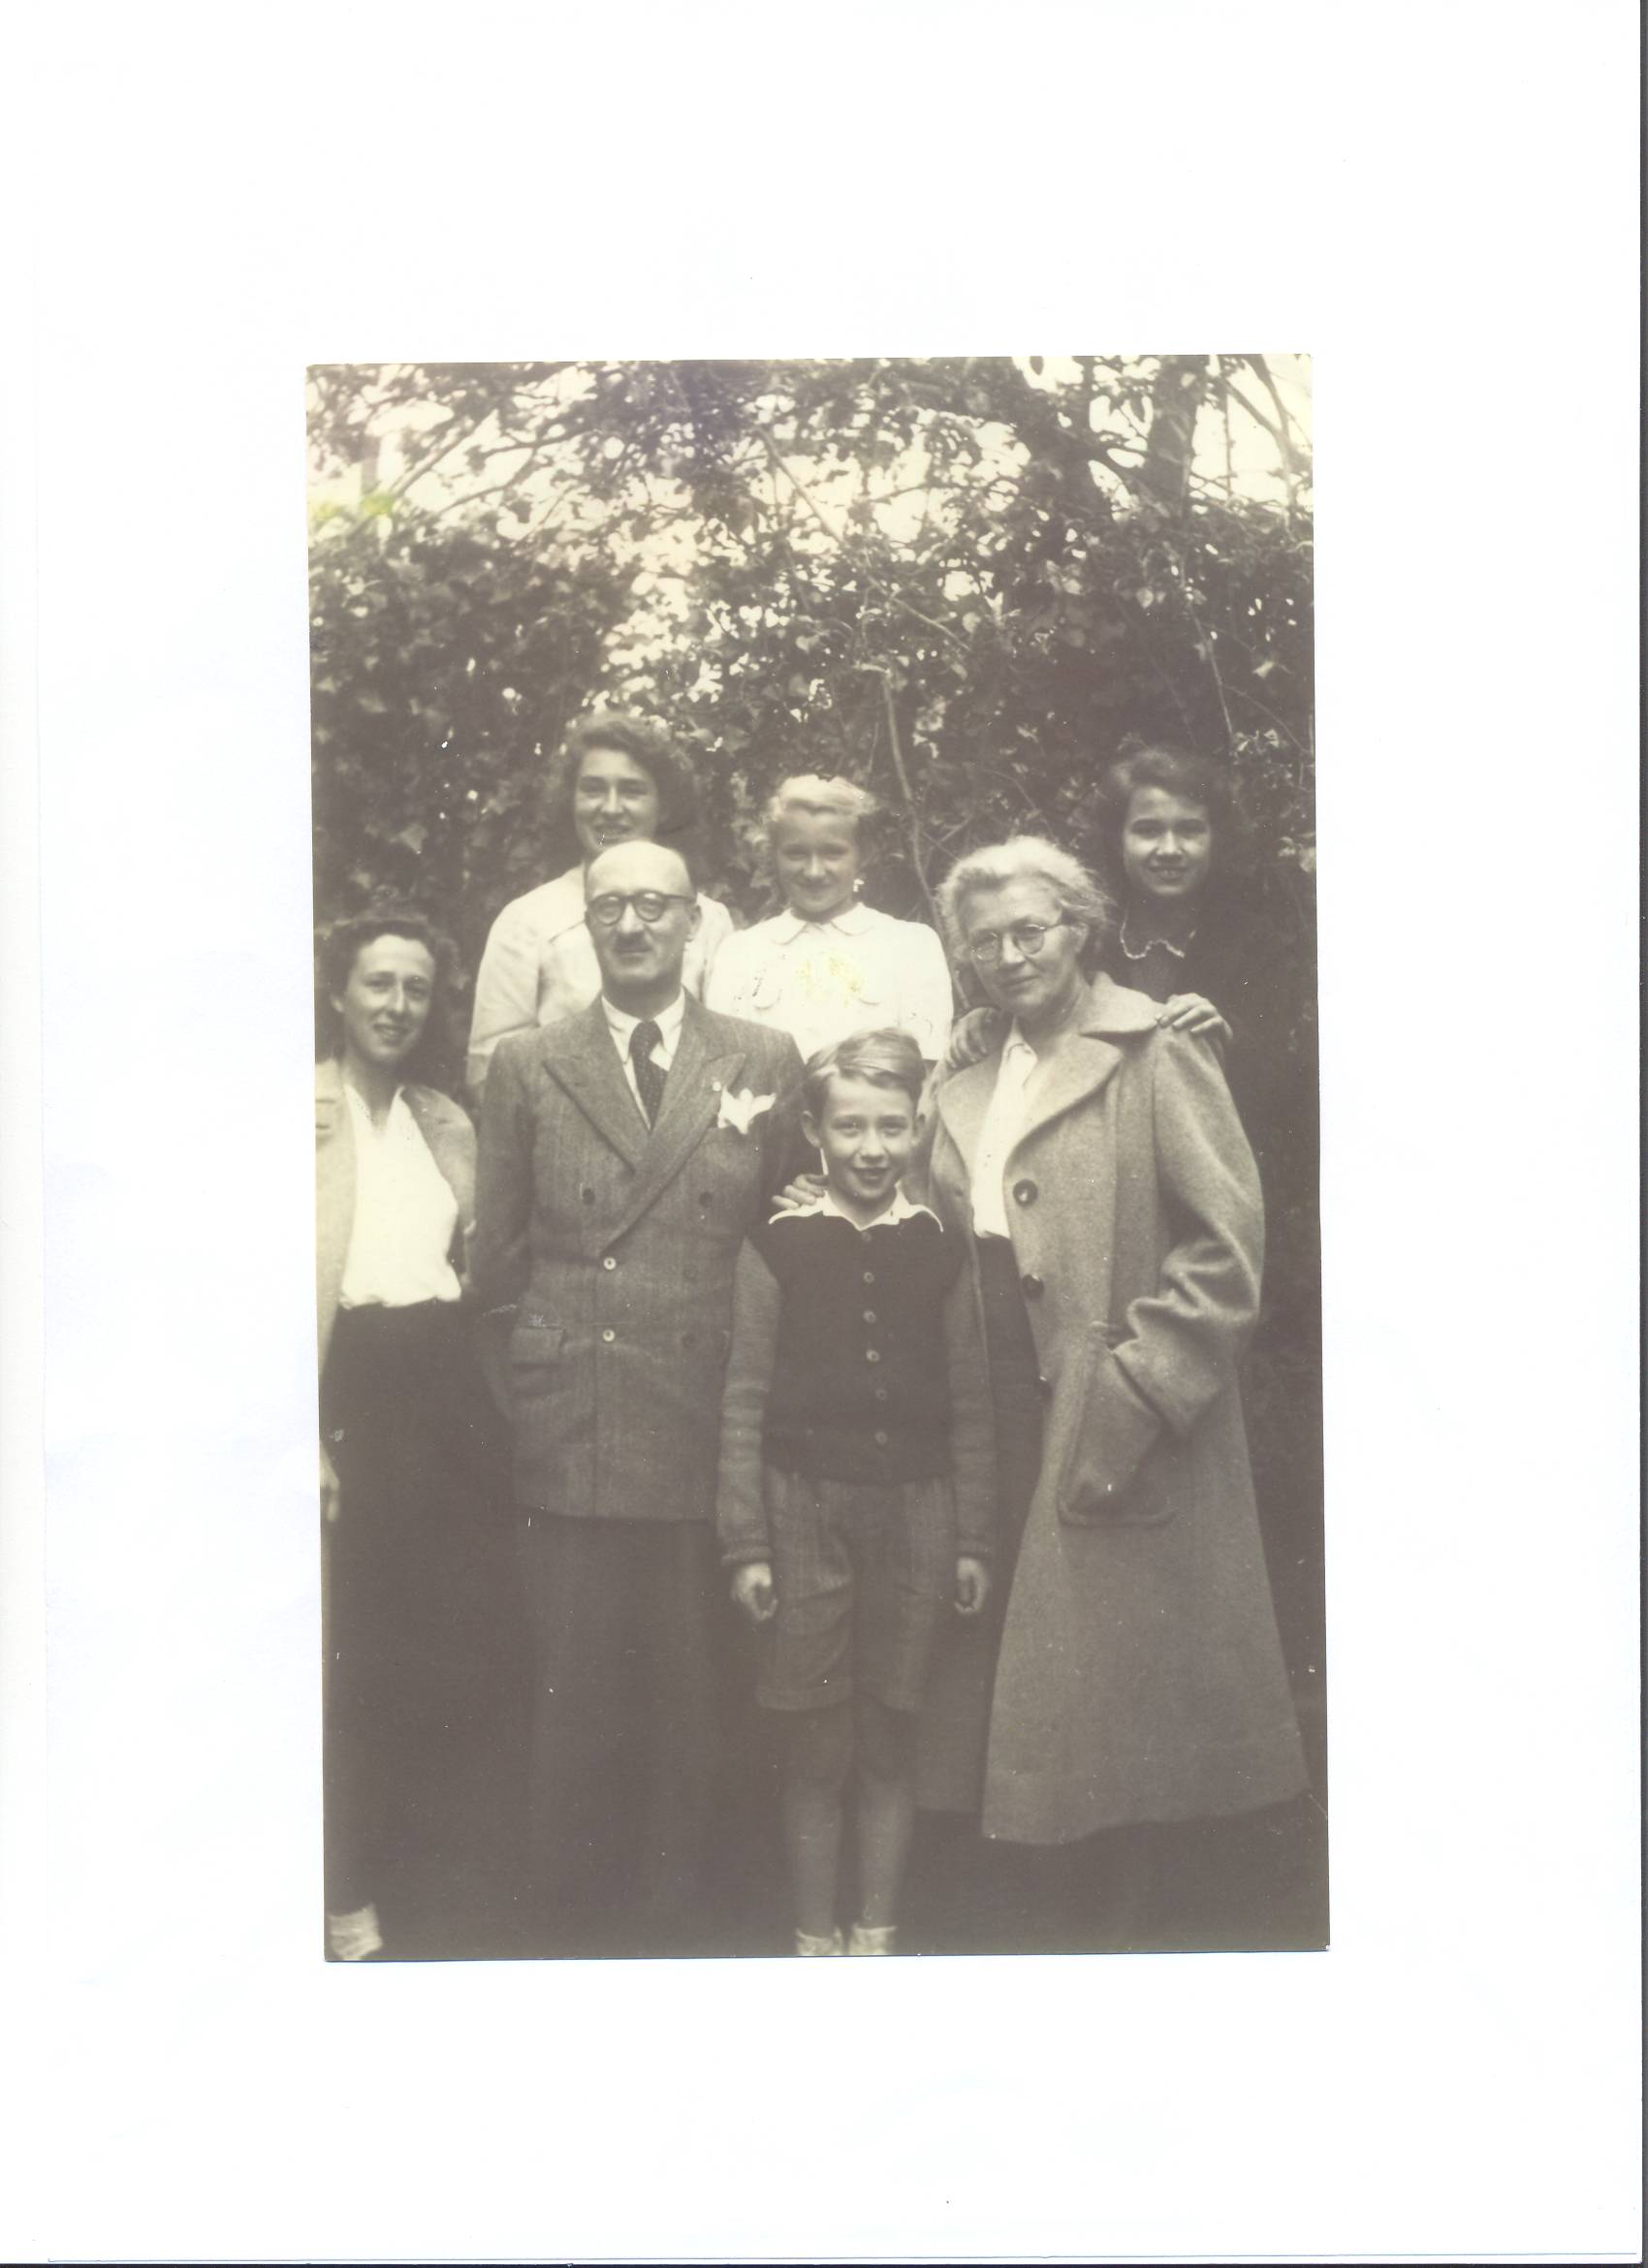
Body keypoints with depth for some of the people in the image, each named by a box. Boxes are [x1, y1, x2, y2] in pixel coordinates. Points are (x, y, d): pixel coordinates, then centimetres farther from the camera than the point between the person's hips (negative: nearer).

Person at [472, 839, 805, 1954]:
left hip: (706, 1430, 0)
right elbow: (498, 1253, 11)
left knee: (688, 1696, 7)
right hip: (570, 1432, 0)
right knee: (574, 1695, 6)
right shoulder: (529, 1065, 8)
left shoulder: (766, 1060, 7)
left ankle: (671, 1917, 23)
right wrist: (550, 1344, 3)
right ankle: (575, 1912, 23)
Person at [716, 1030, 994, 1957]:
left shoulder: (942, 1252, 3)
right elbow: (745, 1403, -2)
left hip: (915, 1512, 2)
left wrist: (974, 1540, 4)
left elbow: (971, 1407, 6)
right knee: (817, 1748, 6)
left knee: (891, 1743, 9)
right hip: (807, 1507, -1)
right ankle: (816, 1935, 21)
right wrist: (747, 1543, -5)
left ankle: (878, 1932, 24)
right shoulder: (778, 1249, -2)